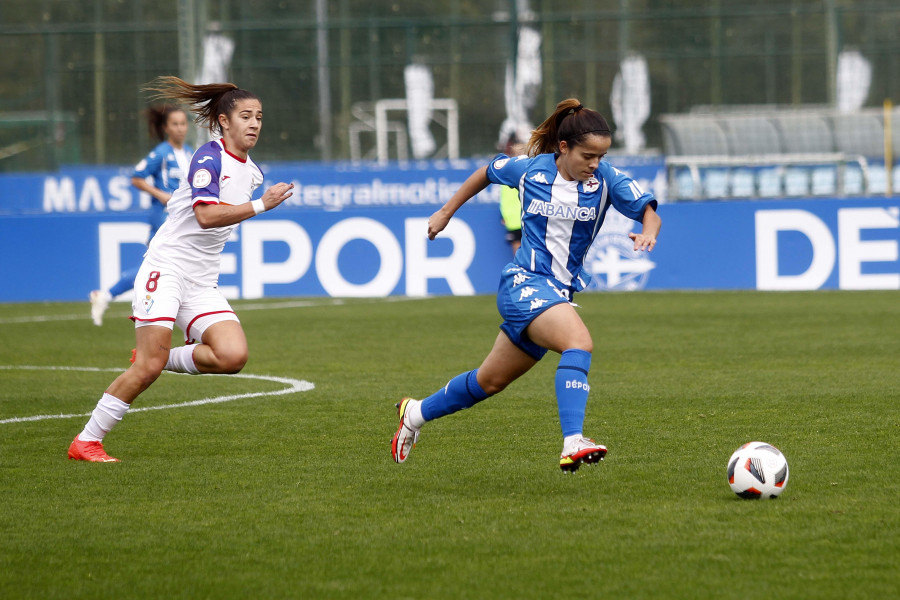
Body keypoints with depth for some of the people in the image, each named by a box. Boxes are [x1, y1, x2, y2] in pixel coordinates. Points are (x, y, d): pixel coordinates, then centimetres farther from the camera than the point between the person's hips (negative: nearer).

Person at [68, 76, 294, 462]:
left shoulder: (251, 171, 14)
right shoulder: (209, 157, -11)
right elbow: (206, 215, -25)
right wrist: (261, 205, -26)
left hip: (202, 284, 7)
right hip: (166, 268, -7)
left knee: (233, 355, -16)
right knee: (147, 369, -14)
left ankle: (164, 358, 7)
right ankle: (86, 442, -4)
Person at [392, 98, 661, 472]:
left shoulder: (605, 179, -3)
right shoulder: (531, 169, -6)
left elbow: (649, 213, -7)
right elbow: (488, 172, 14)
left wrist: (648, 232, -31)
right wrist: (446, 212, 22)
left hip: (559, 293, 5)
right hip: (525, 282, -5)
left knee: (491, 381, 18)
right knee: (579, 342, -31)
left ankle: (417, 413, 40)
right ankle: (572, 445, -43)